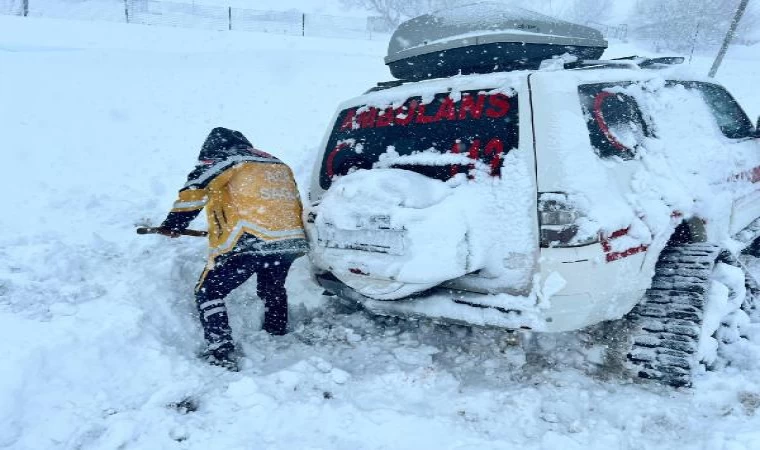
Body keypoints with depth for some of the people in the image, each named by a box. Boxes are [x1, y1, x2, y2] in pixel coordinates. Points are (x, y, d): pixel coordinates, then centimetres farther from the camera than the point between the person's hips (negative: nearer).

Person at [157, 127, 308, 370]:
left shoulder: (221, 160, 8)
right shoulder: (277, 164, 26)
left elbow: (194, 191, -3)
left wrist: (173, 225, 6)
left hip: (247, 241, -6)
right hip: (290, 240, 7)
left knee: (208, 292, 7)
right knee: (273, 289, 32)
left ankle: (221, 353, -3)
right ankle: (278, 336, 44)